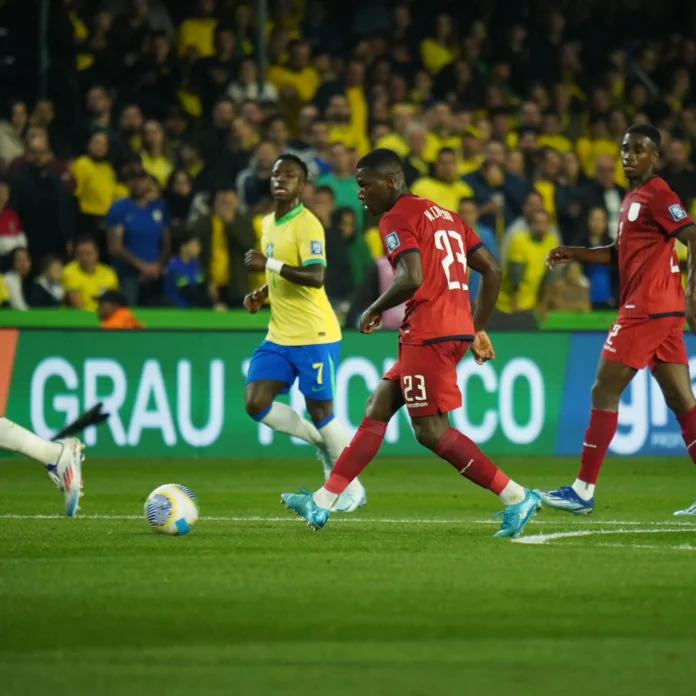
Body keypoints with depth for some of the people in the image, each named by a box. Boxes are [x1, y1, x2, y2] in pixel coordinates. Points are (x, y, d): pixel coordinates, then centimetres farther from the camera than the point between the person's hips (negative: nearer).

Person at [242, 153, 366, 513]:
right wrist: (261, 294, 10)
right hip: (279, 336, 8)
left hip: (314, 335, -8)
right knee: (255, 404, -4)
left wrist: (269, 263, -28)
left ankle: (352, 489, 15)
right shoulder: (268, 223, 12)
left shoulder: (307, 225, -15)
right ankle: (321, 443, 18)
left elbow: (315, 277, -27)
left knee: (320, 411, -1)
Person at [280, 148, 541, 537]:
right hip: (457, 329, 10)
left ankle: (517, 498, -10)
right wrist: (479, 330, 22)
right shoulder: (444, 215, 21)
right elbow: (493, 270, 19)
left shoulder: (397, 218, -7)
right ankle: (323, 503, 16)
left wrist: (375, 311, -5)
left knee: (431, 431, -6)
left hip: (428, 334, -10)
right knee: (378, 408, 13)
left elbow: (412, 278, -21)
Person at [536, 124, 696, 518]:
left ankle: (584, 491, -3)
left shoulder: (656, 194, -11)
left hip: (645, 308, -10)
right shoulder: (634, 197, 18)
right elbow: (622, 253, 28)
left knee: (604, 393, -6)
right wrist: (575, 254, 17)